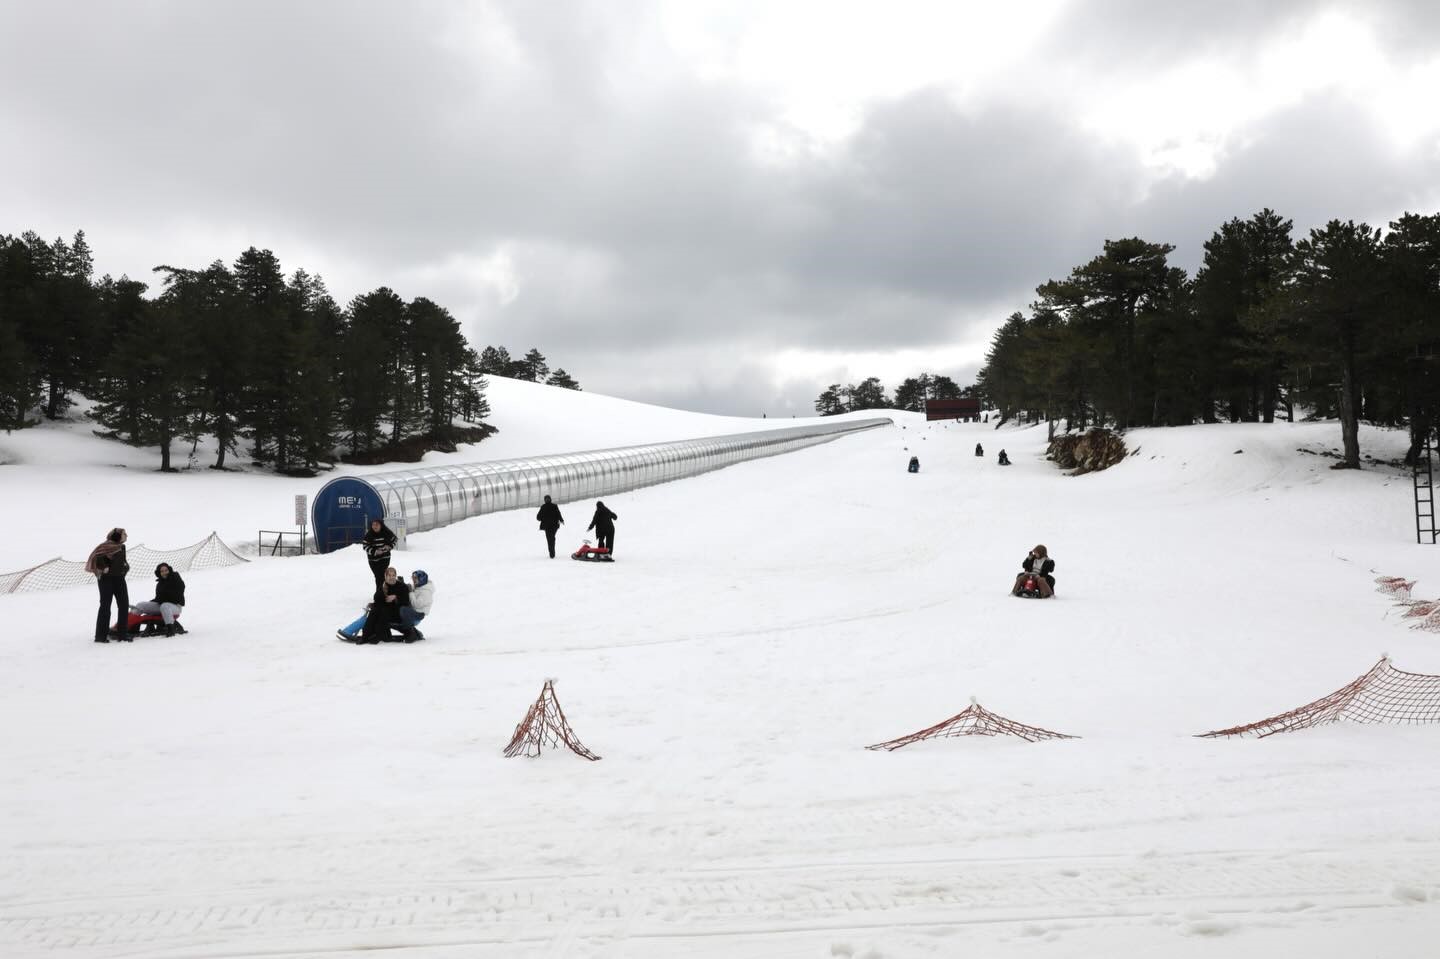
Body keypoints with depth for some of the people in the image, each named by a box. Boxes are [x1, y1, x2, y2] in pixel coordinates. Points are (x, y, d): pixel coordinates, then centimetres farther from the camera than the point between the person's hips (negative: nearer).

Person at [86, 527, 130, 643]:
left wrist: (126, 566, 10)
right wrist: (104, 568, -22)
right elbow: (97, 558, -29)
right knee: (105, 606, -4)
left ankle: (122, 633, 13)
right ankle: (101, 635, 2)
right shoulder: (106, 546, -16)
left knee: (124, 605, 6)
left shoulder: (121, 547, 10)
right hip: (107, 579, -8)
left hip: (119, 578, 8)